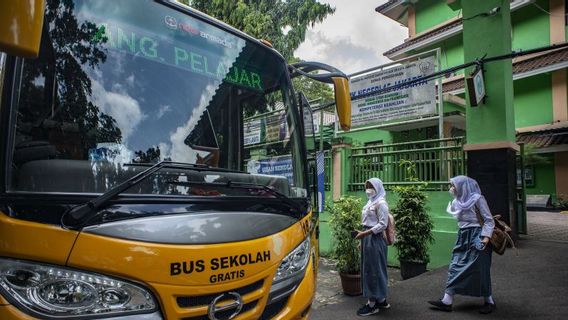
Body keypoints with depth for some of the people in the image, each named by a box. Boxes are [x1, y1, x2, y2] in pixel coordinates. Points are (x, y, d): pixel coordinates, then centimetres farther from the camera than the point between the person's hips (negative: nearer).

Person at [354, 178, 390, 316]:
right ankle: (381, 300, 25)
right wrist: (363, 238, 15)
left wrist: (365, 233, -20)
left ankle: (372, 304, 7)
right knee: (369, 269, 14)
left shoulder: (380, 203, -12)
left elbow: (383, 224, -17)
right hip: (367, 238, 9)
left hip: (374, 239, -9)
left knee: (373, 269, -2)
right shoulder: (371, 202, 15)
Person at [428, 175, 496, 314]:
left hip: (476, 237, -7)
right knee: (455, 267, 3)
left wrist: (486, 236, -21)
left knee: (479, 269, 0)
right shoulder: (459, 201, 11)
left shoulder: (477, 199, -10)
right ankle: (447, 301, 4)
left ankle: (489, 301, 19)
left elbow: (489, 220, -11)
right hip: (463, 237, 8)